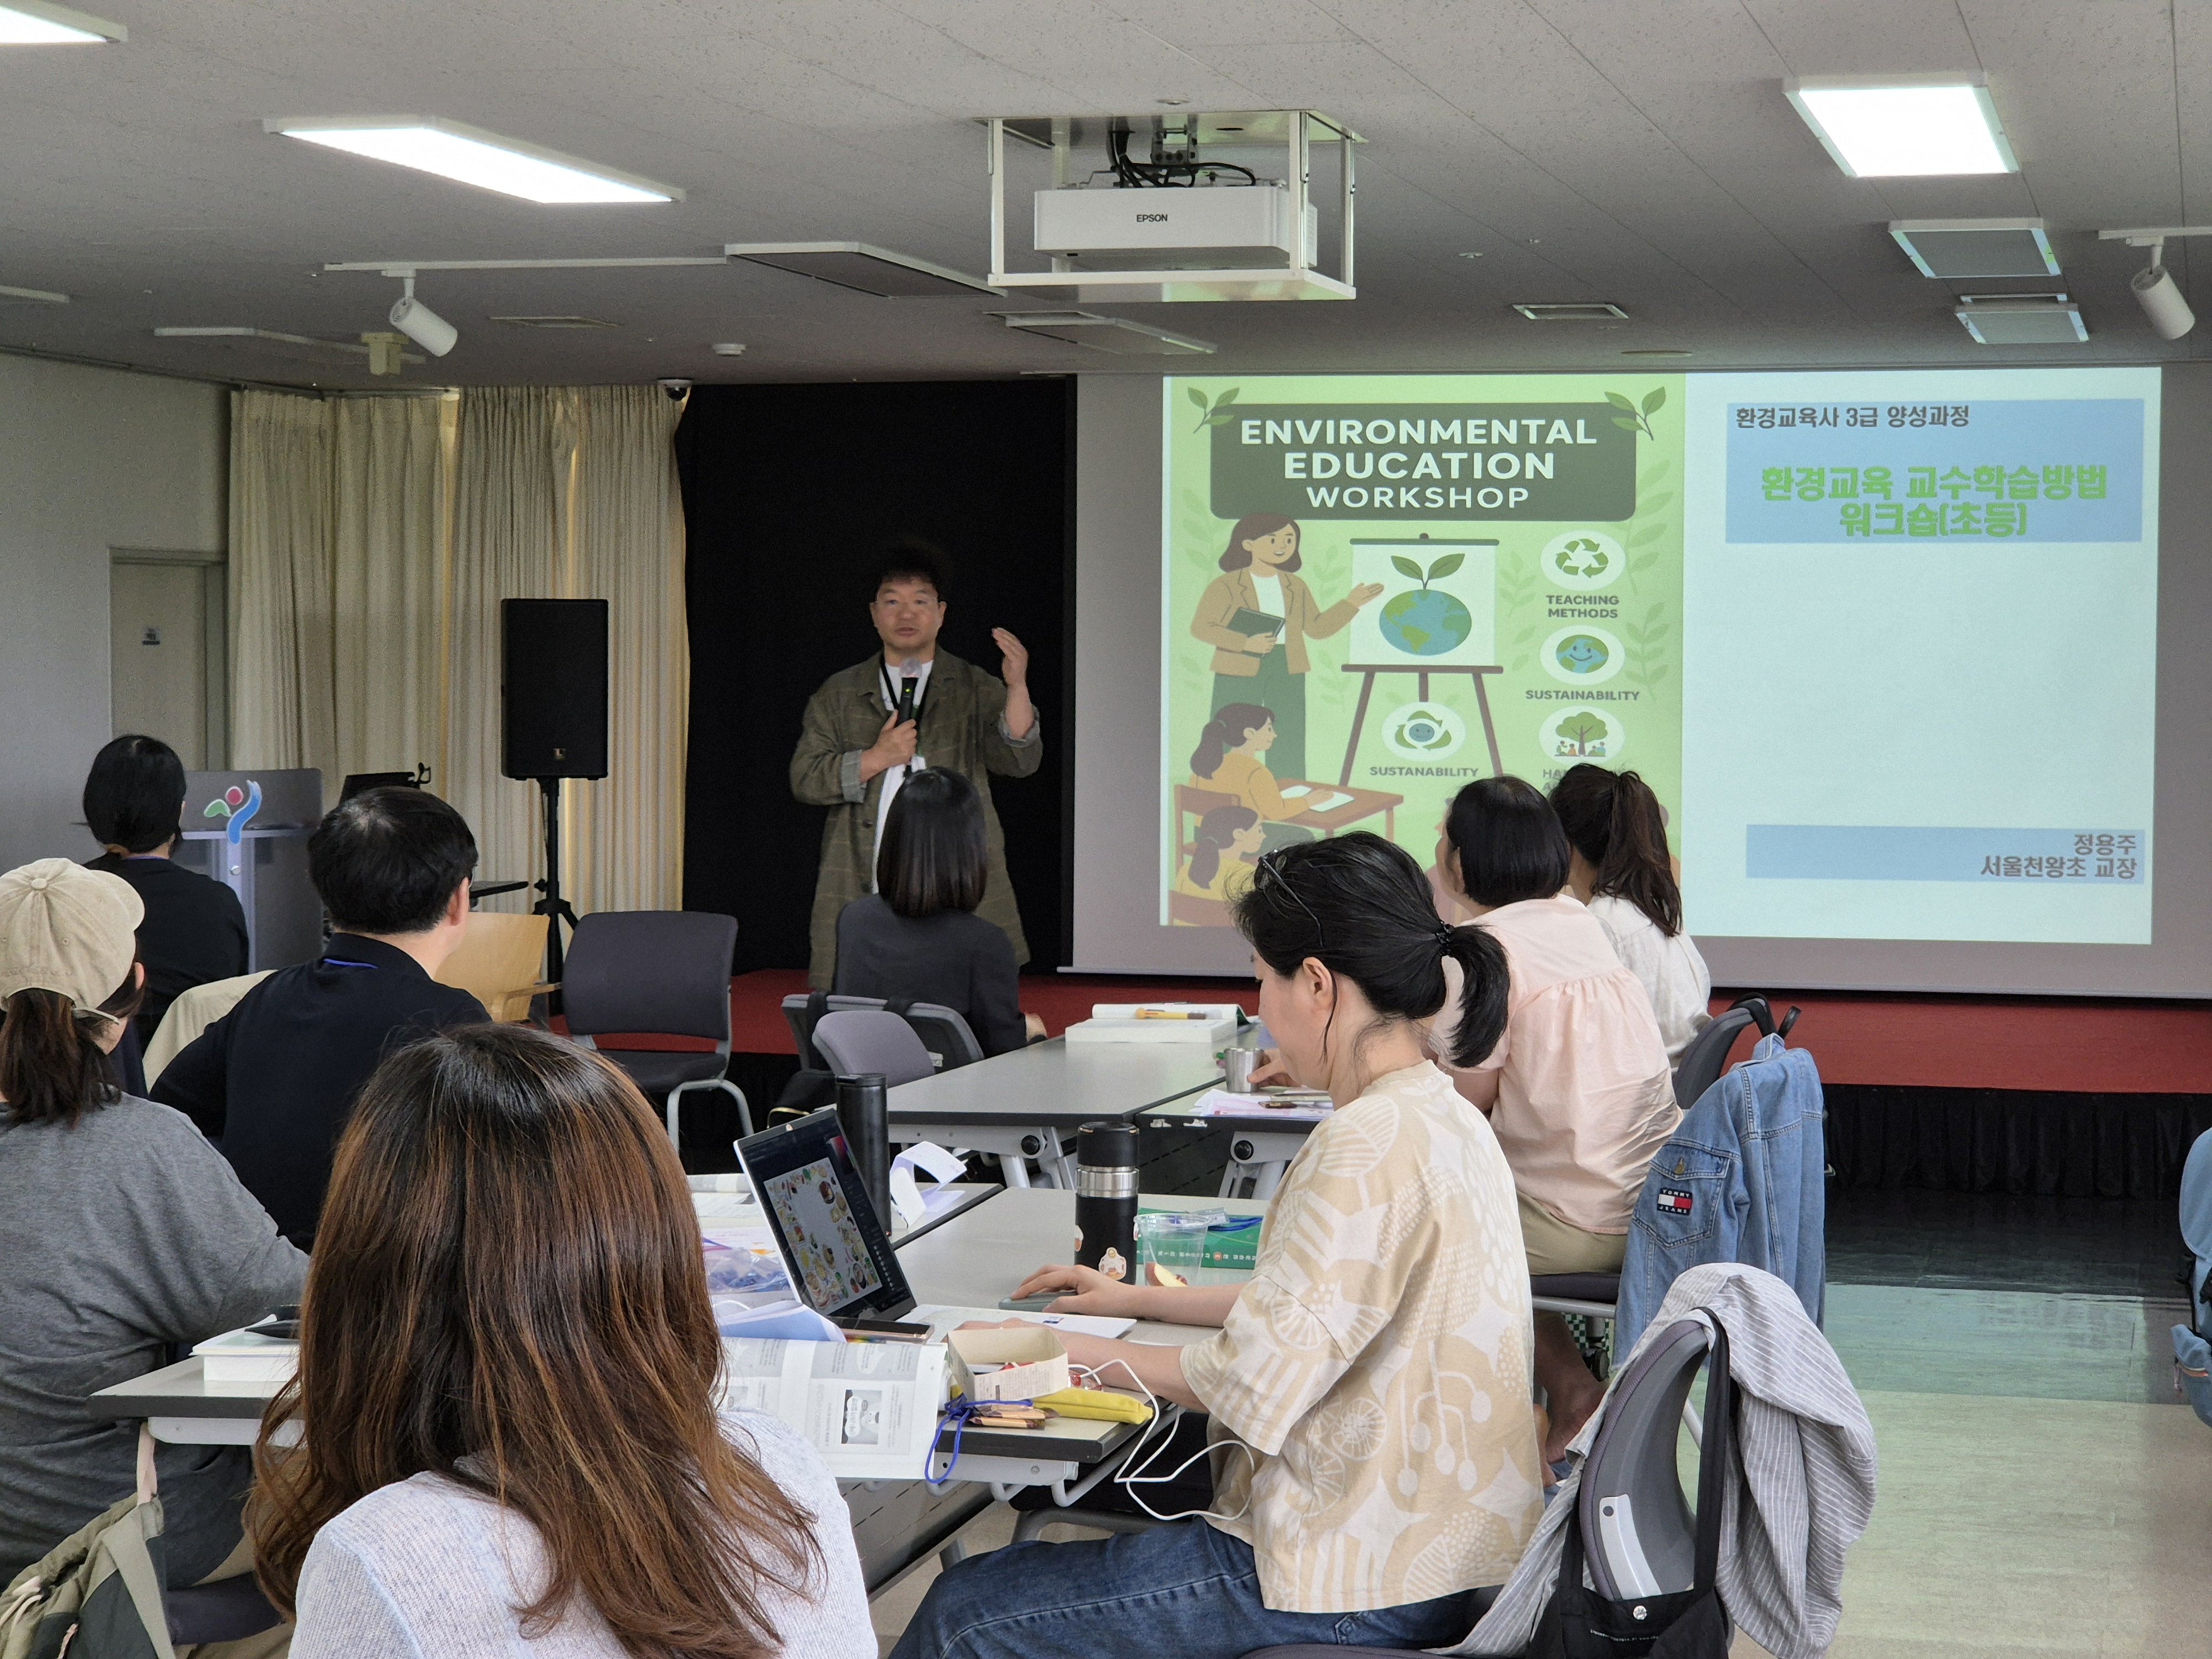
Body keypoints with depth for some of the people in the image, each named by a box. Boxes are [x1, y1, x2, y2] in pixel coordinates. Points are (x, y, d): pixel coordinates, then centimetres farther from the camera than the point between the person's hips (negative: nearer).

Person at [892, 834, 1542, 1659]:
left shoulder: (1367, 1145, -21)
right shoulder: (1445, 1118, 11)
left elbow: (1254, 1377, -21)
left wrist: (1073, 1352, -7)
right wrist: (1142, 1300, 25)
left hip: (1357, 1587, -10)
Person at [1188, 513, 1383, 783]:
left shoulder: (1296, 586, 13)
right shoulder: (1226, 586, -4)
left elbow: (1317, 628, 15)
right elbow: (1201, 627, -9)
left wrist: (1350, 604, 6)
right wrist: (1245, 643, -20)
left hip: (1287, 671, 5)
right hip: (1239, 670, -5)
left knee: (1290, 745, 5)